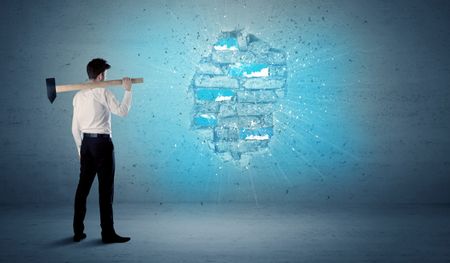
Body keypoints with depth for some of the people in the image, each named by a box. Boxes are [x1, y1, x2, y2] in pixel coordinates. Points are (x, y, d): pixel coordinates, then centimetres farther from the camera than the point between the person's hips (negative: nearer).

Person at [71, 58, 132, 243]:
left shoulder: (78, 95, 11)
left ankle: (78, 232, 15)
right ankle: (108, 233, 2)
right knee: (106, 188, -2)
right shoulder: (103, 92, -9)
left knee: (83, 187, 10)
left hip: (86, 142, 7)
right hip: (102, 143, -7)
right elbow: (122, 111, -12)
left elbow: (75, 127, 12)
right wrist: (127, 90, -2)